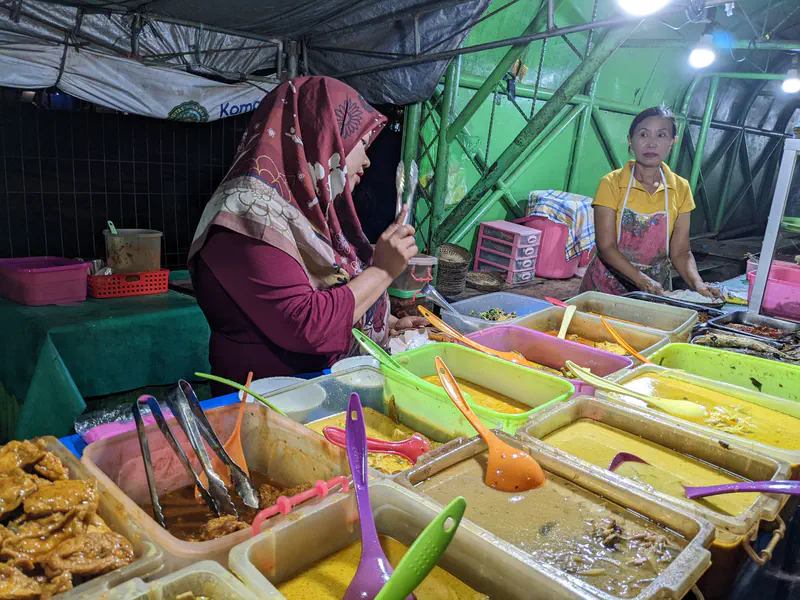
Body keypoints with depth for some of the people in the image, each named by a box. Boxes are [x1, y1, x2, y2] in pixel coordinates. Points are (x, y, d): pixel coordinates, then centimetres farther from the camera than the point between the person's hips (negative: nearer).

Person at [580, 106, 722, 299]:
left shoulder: (680, 188, 3)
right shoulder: (611, 184, -8)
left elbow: (680, 251, 4)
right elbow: (606, 247, -13)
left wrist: (698, 284, -15)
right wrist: (643, 281, -25)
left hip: (656, 290, 3)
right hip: (608, 286, -3)